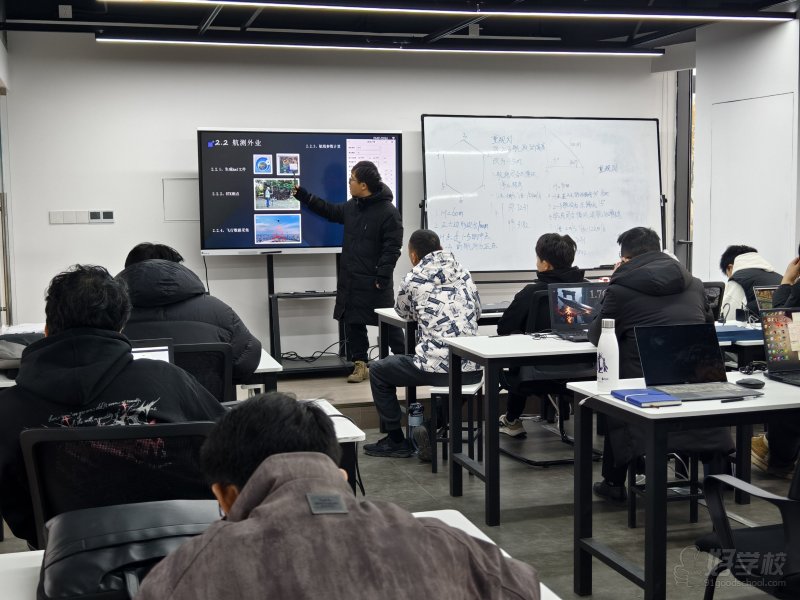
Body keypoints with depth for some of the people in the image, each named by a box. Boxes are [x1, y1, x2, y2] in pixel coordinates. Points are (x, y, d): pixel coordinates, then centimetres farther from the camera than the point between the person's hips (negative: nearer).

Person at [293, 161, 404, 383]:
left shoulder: (388, 212, -15)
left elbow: (392, 248, -17)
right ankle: (360, 365, 18)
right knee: (352, 323, 9)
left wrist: (382, 277, -21)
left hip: (373, 282, -7)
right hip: (350, 280, 7)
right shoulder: (352, 206, 9)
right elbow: (331, 211, 27)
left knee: (389, 325, 0)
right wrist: (303, 196, 24)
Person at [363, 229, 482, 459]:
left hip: (438, 368, -5)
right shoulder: (464, 274, 13)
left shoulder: (414, 279, 0)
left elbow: (402, 312, 19)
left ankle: (396, 442, 20)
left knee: (378, 370, 18)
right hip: (471, 370, 5)